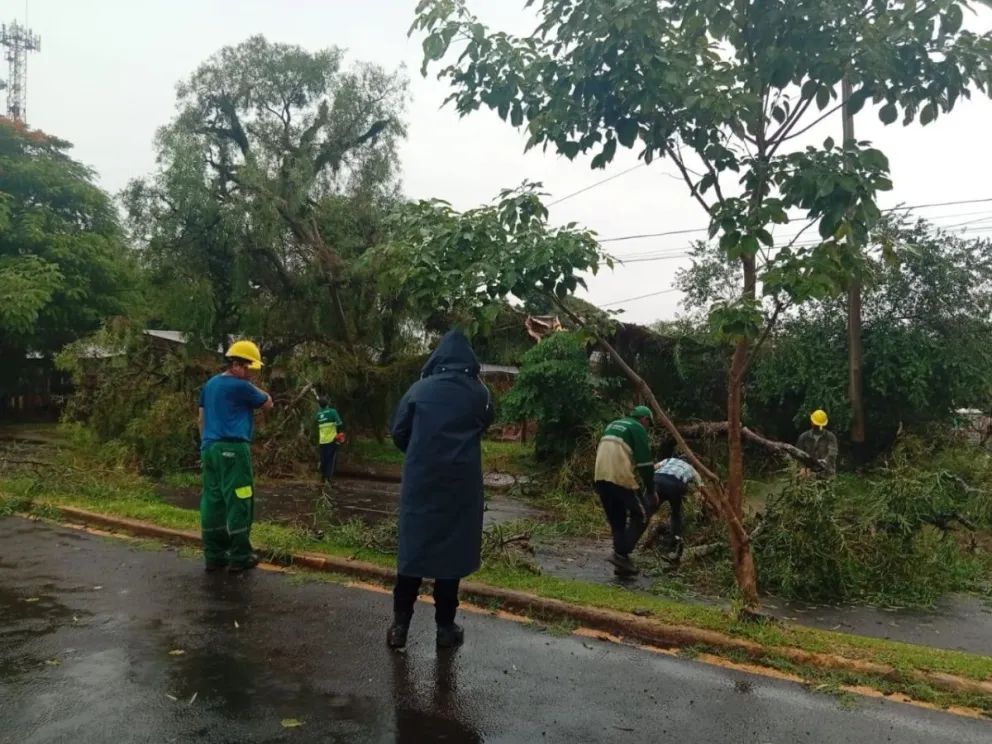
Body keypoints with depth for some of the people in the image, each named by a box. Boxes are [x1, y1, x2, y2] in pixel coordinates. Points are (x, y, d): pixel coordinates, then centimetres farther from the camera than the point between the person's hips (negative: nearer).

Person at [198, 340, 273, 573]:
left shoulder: (210, 384, 16)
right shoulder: (241, 387, -9)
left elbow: (201, 419, 19)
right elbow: (268, 403, 3)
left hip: (210, 448, 9)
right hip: (232, 449, -8)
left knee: (212, 502, 8)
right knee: (238, 503, -3)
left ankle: (213, 555, 12)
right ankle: (239, 557, 1)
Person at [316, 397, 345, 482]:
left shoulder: (318, 414, 8)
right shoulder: (332, 411, -6)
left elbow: (317, 427, 17)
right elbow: (339, 423, -13)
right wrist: (341, 432, -4)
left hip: (322, 441, 4)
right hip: (332, 439, -4)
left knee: (323, 459, 12)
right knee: (332, 459, 1)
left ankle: (323, 477, 16)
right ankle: (329, 477, -6)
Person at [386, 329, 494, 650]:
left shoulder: (419, 389, -3)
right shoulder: (479, 393, -2)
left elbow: (398, 433, 3)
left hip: (420, 480, 0)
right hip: (461, 483, 0)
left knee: (413, 546, 8)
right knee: (451, 549, 8)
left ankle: (400, 624, 12)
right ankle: (445, 626, 14)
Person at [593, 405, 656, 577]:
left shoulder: (613, 426, 26)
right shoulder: (637, 428, 2)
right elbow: (645, 463, -5)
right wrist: (651, 490, 1)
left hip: (601, 477, 8)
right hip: (621, 477, -8)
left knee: (617, 520, 16)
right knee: (641, 514, 5)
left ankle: (621, 557, 17)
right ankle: (621, 553, -3)